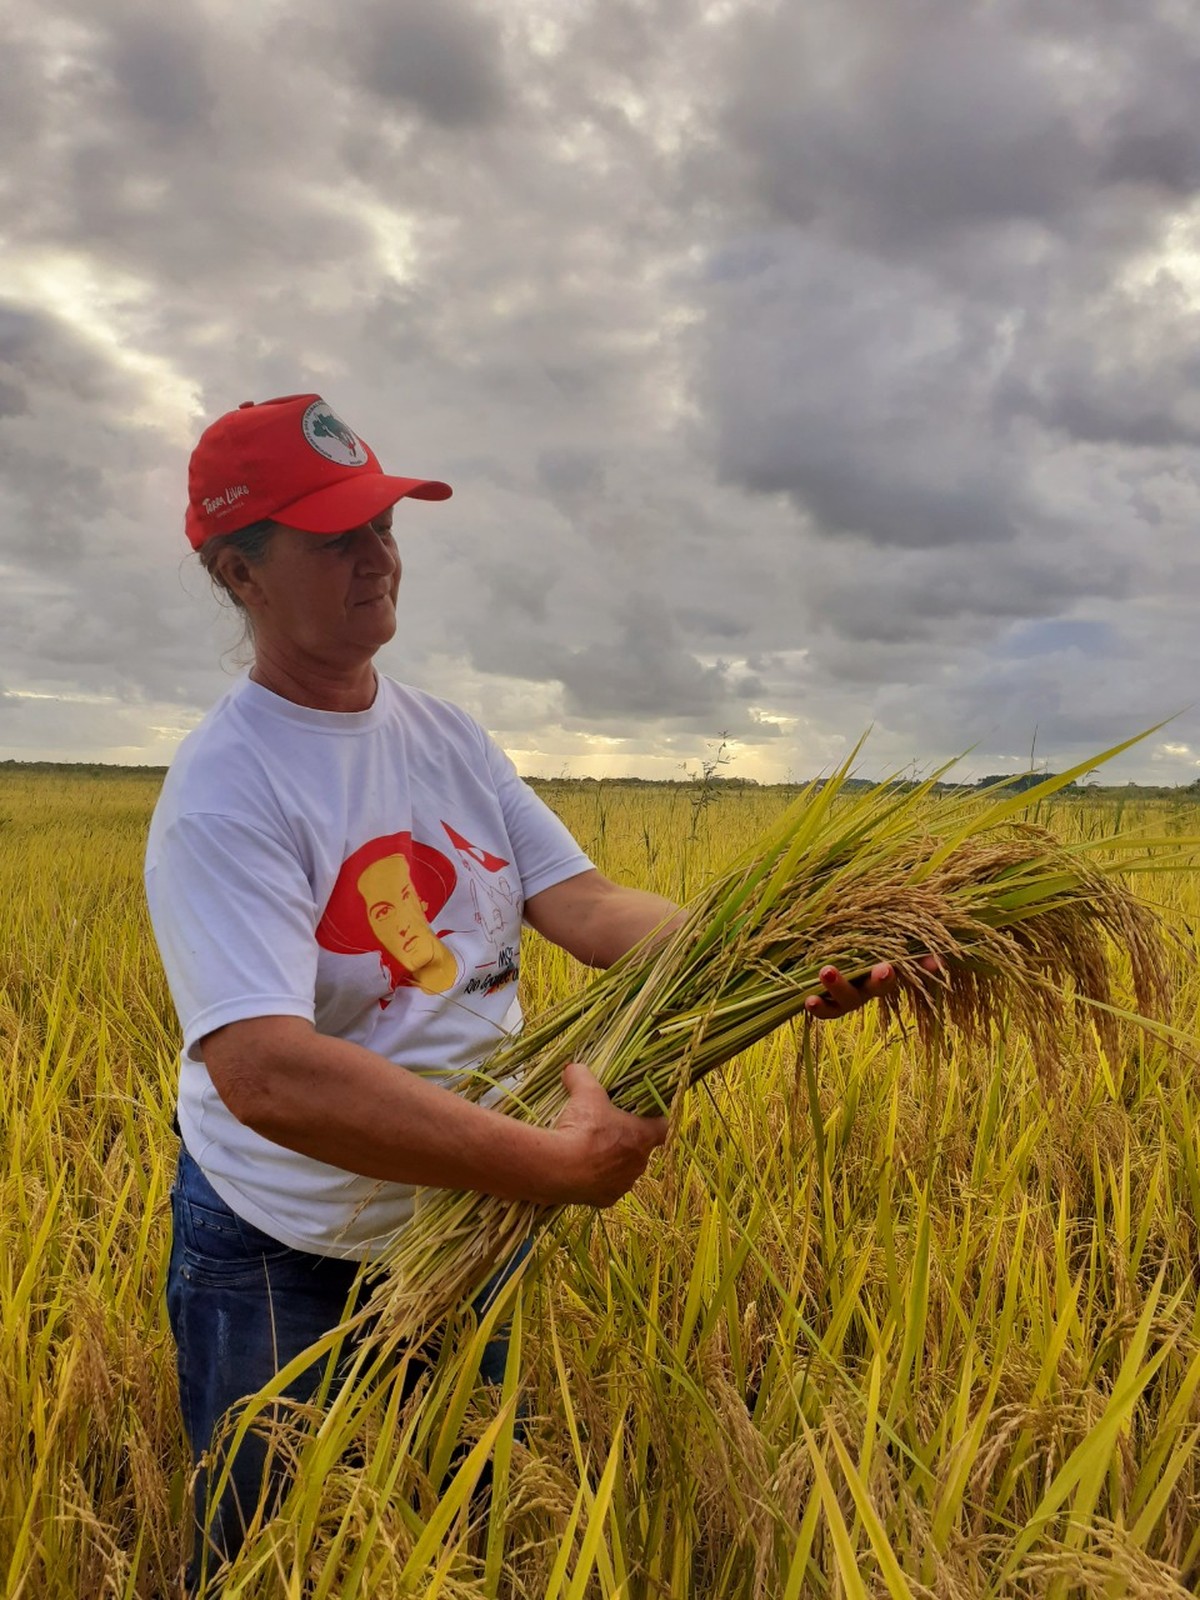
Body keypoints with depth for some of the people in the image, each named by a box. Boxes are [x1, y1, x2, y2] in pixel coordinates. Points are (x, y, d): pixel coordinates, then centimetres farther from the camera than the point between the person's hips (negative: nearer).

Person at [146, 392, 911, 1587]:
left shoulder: (447, 735, -2)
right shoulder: (222, 793, -24)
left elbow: (586, 905, -9)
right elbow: (265, 1073, -35)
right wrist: (555, 1164, -38)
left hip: (463, 1215, 6)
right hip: (279, 1258, -5)